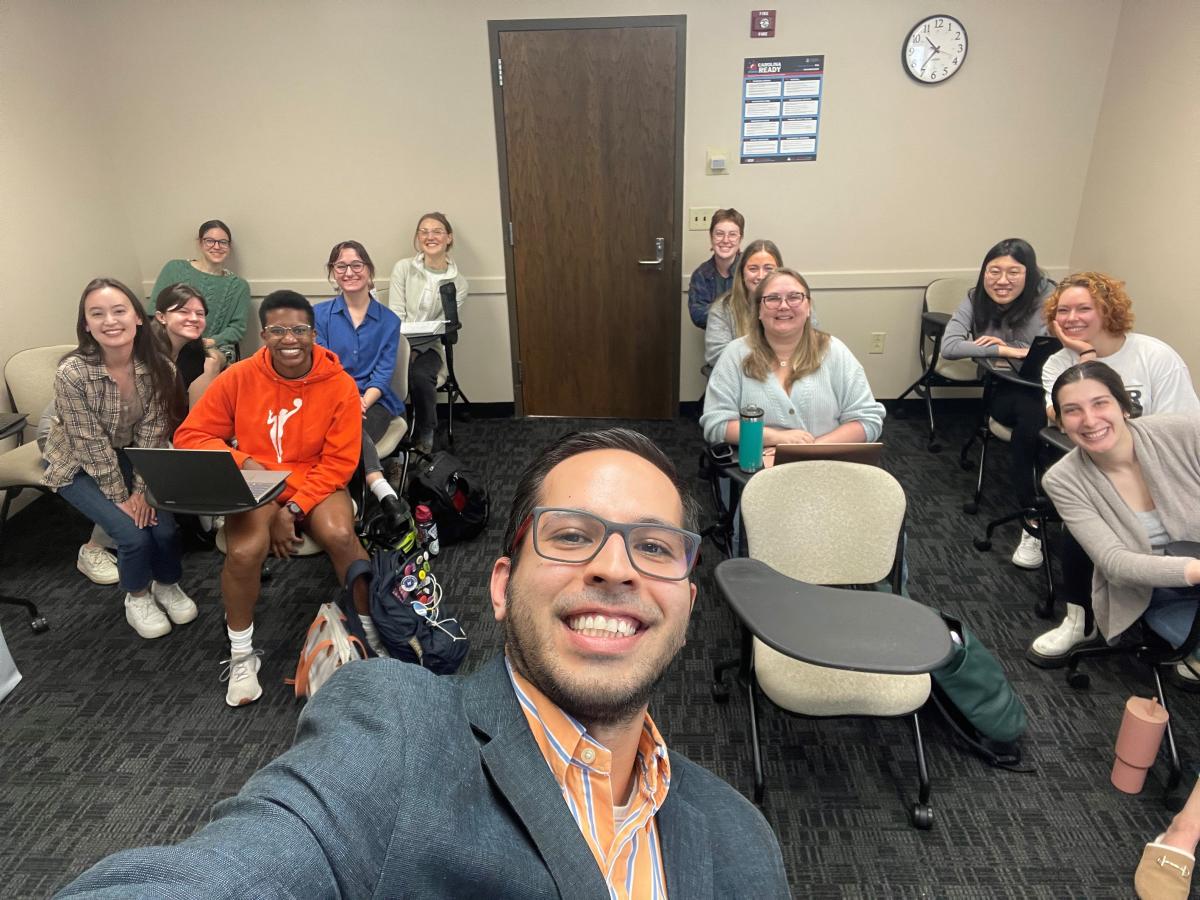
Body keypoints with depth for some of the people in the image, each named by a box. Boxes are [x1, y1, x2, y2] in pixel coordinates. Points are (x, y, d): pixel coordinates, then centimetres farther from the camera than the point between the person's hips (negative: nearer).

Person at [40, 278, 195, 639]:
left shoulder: (157, 367, -18)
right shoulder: (72, 372, -28)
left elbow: (152, 433, -11)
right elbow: (92, 445, -22)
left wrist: (142, 490, -16)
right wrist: (120, 498, -17)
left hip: (128, 455, 3)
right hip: (78, 465, -3)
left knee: (164, 524, -14)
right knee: (133, 532, -19)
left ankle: (167, 584, 18)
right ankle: (137, 597, 12)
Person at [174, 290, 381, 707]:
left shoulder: (340, 385, -10)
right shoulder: (238, 378, -7)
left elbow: (339, 463, -9)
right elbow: (190, 436, 0)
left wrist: (293, 510, -18)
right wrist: (240, 461, -17)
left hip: (316, 486, -1)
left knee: (339, 535, -31)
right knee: (244, 551, -28)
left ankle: (372, 627, -5)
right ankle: (241, 654, -1)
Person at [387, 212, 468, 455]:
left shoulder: (458, 283, 4)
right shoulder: (403, 268, 3)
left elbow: (446, 326, -1)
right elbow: (395, 316, -2)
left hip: (429, 346, 0)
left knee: (420, 375, -32)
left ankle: (425, 437, -15)